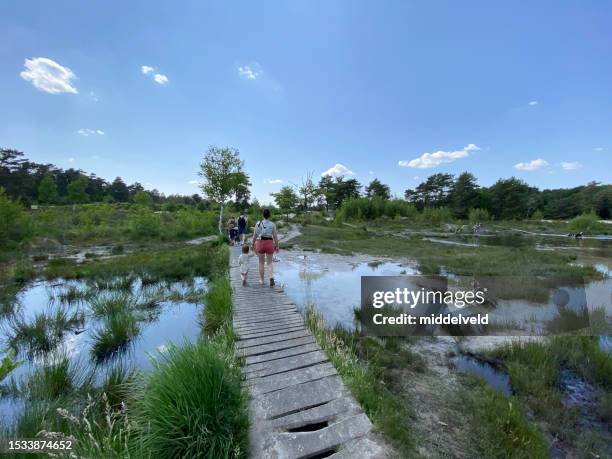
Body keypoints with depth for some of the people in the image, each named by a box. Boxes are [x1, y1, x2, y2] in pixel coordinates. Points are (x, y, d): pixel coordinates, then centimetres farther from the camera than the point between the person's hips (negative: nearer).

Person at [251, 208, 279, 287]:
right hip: (270, 243, -1)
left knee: (261, 262, 15)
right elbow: (275, 237, -3)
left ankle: (261, 280, 25)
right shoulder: (272, 224, -5)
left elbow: (254, 235, 0)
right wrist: (277, 246, 6)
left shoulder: (258, 223, -3)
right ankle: (271, 277, -10)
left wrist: (253, 244, 12)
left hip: (260, 243, 1)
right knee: (270, 262, 11)